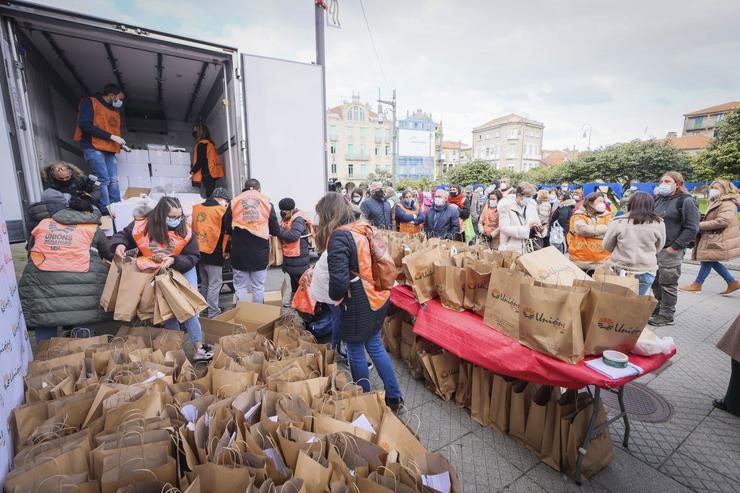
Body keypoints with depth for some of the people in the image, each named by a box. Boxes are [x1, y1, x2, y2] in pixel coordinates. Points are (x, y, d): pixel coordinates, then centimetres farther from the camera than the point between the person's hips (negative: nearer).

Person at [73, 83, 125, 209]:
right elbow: (84, 124, -13)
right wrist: (110, 136, -16)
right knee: (103, 179, -15)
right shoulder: (90, 102, -1)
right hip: (94, 148, -7)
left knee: (113, 180, 0)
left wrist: (120, 143, 10)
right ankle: (106, 211, -14)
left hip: (109, 150, 7)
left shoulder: (115, 110, 20)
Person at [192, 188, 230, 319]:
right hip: (214, 252, -7)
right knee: (215, 284, 1)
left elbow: (192, 229, 14)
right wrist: (227, 250, 6)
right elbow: (226, 233, -6)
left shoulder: (196, 208, 6)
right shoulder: (221, 210, -11)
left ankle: (204, 310, 29)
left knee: (204, 283, 19)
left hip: (199, 252, 7)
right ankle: (213, 313, 4)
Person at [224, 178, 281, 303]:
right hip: (260, 252, 0)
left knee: (240, 286, 12)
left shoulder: (234, 202, 2)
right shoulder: (266, 203, 2)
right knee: (258, 287, 10)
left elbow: (227, 228, 5)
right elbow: (275, 231, 3)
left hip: (239, 252, 0)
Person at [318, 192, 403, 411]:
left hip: (359, 304, -8)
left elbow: (338, 278, -26)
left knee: (355, 351, 13)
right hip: (378, 297, 8)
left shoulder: (339, 237, -19)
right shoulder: (362, 229, 5)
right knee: (375, 345, 21)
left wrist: (335, 296, -6)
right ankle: (394, 397, 31)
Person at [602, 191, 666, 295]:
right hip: (646, 271, 1)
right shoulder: (658, 224, -5)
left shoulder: (617, 222, -11)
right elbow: (658, 248, 9)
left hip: (619, 271, -1)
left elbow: (607, 246, 1)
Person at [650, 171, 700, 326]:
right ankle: (658, 307, 29)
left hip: (670, 251, -7)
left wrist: (675, 246, -14)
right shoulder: (658, 199, 13)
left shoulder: (686, 201, -7)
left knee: (668, 284, 1)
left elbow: (692, 228, -11)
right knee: (655, 281, 15)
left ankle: (666, 315, 12)